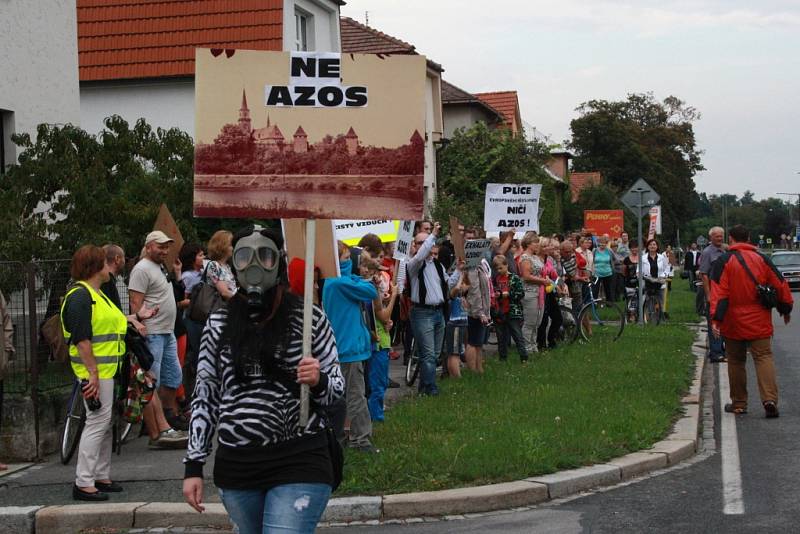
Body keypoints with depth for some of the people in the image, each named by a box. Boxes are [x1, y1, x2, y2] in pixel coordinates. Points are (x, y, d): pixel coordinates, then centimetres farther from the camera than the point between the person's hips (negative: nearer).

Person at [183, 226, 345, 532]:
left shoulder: (309, 317, -1)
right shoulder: (219, 324, 6)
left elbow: (337, 387, 6)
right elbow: (205, 396, 10)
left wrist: (318, 381, -17)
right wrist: (193, 465, 7)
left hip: (299, 462, -3)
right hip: (236, 465, 3)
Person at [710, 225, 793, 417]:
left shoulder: (724, 261, -4)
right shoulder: (762, 259, 5)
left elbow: (719, 292, -13)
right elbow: (781, 286, 8)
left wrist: (716, 318, -16)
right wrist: (785, 310, 21)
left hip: (734, 323, -1)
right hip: (760, 322, 1)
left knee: (736, 361, 9)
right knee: (764, 357, 0)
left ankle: (738, 403, 15)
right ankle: (770, 400, -17)